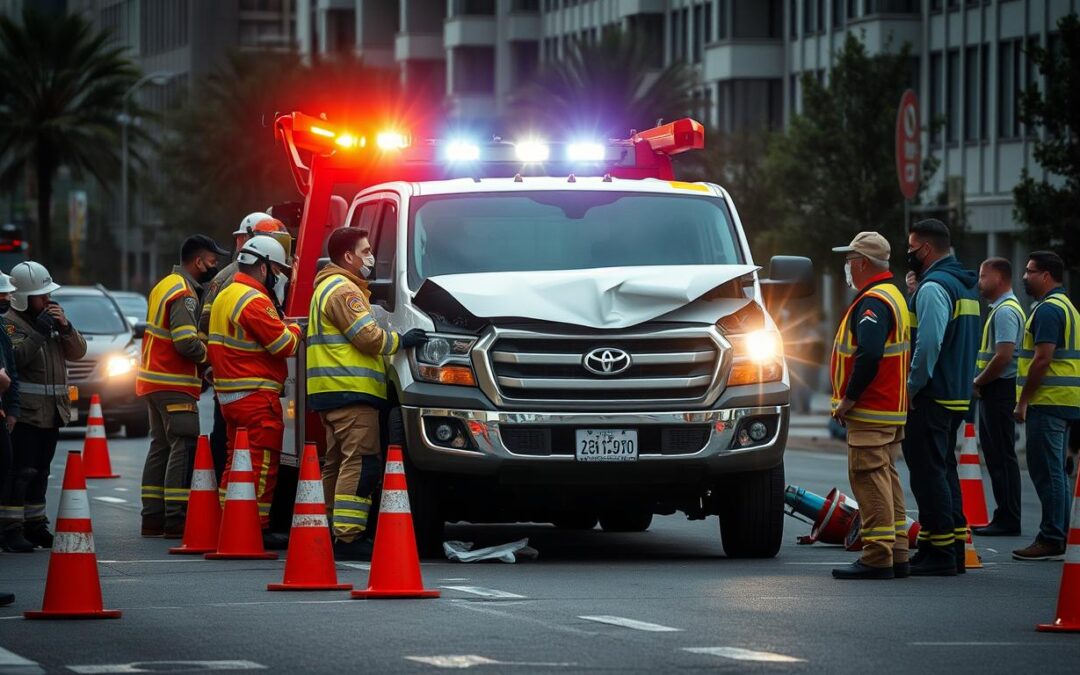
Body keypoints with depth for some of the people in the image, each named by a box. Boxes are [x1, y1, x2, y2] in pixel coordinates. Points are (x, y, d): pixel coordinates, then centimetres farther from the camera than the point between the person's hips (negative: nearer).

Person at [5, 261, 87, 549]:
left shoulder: (52, 318, 16)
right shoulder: (10, 323, -7)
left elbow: (77, 352, 11)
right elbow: (15, 357, -21)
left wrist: (65, 328, -5)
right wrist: (38, 334, -23)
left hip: (52, 411, 8)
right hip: (25, 413, -8)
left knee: (41, 471, 13)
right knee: (22, 470, -12)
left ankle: (35, 525, 19)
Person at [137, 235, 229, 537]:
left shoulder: (165, 285, 16)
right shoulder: (184, 294, -16)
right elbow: (186, 342, -25)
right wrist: (206, 355, -7)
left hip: (153, 379, 10)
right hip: (174, 384, -10)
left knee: (161, 446, 13)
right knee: (183, 447, -10)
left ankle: (153, 518, 14)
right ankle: (175, 520, -14)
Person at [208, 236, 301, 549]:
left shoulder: (226, 296, 17)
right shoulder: (254, 301, -16)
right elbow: (285, 345, -16)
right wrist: (294, 329, 5)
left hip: (229, 393, 10)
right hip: (256, 396, -10)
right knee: (262, 463, -7)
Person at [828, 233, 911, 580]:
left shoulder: (873, 302, -16)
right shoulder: (894, 297, 18)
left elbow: (868, 355, -28)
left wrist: (848, 399, -20)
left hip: (871, 409, -11)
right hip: (892, 410, 11)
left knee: (870, 479, -10)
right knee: (886, 479, 14)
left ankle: (877, 557, -12)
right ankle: (897, 555, 16)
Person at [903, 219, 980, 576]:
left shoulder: (933, 287, -16)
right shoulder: (965, 285, 16)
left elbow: (928, 345, -25)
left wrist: (912, 388, -16)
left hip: (930, 398, -10)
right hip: (958, 396, 10)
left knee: (927, 471, -7)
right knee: (944, 469, 16)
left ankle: (939, 552, -8)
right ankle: (955, 545, 18)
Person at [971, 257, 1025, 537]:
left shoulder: (1005, 311, -14)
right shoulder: (1000, 309, 19)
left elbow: (1004, 356, -23)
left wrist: (977, 383, -12)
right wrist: (979, 383, 12)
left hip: (999, 390, -10)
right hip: (994, 392, 10)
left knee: (1002, 458, -8)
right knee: (996, 455, 12)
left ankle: (1008, 520, -7)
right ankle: (1005, 517, 15)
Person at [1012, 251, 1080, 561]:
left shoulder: (1048, 309, -14)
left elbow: (1043, 359, -21)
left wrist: (1023, 400, -15)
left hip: (1048, 401, -10)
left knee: (1046, 472, -9)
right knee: (1054, 472, 13)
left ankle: (1051, 541, -9)